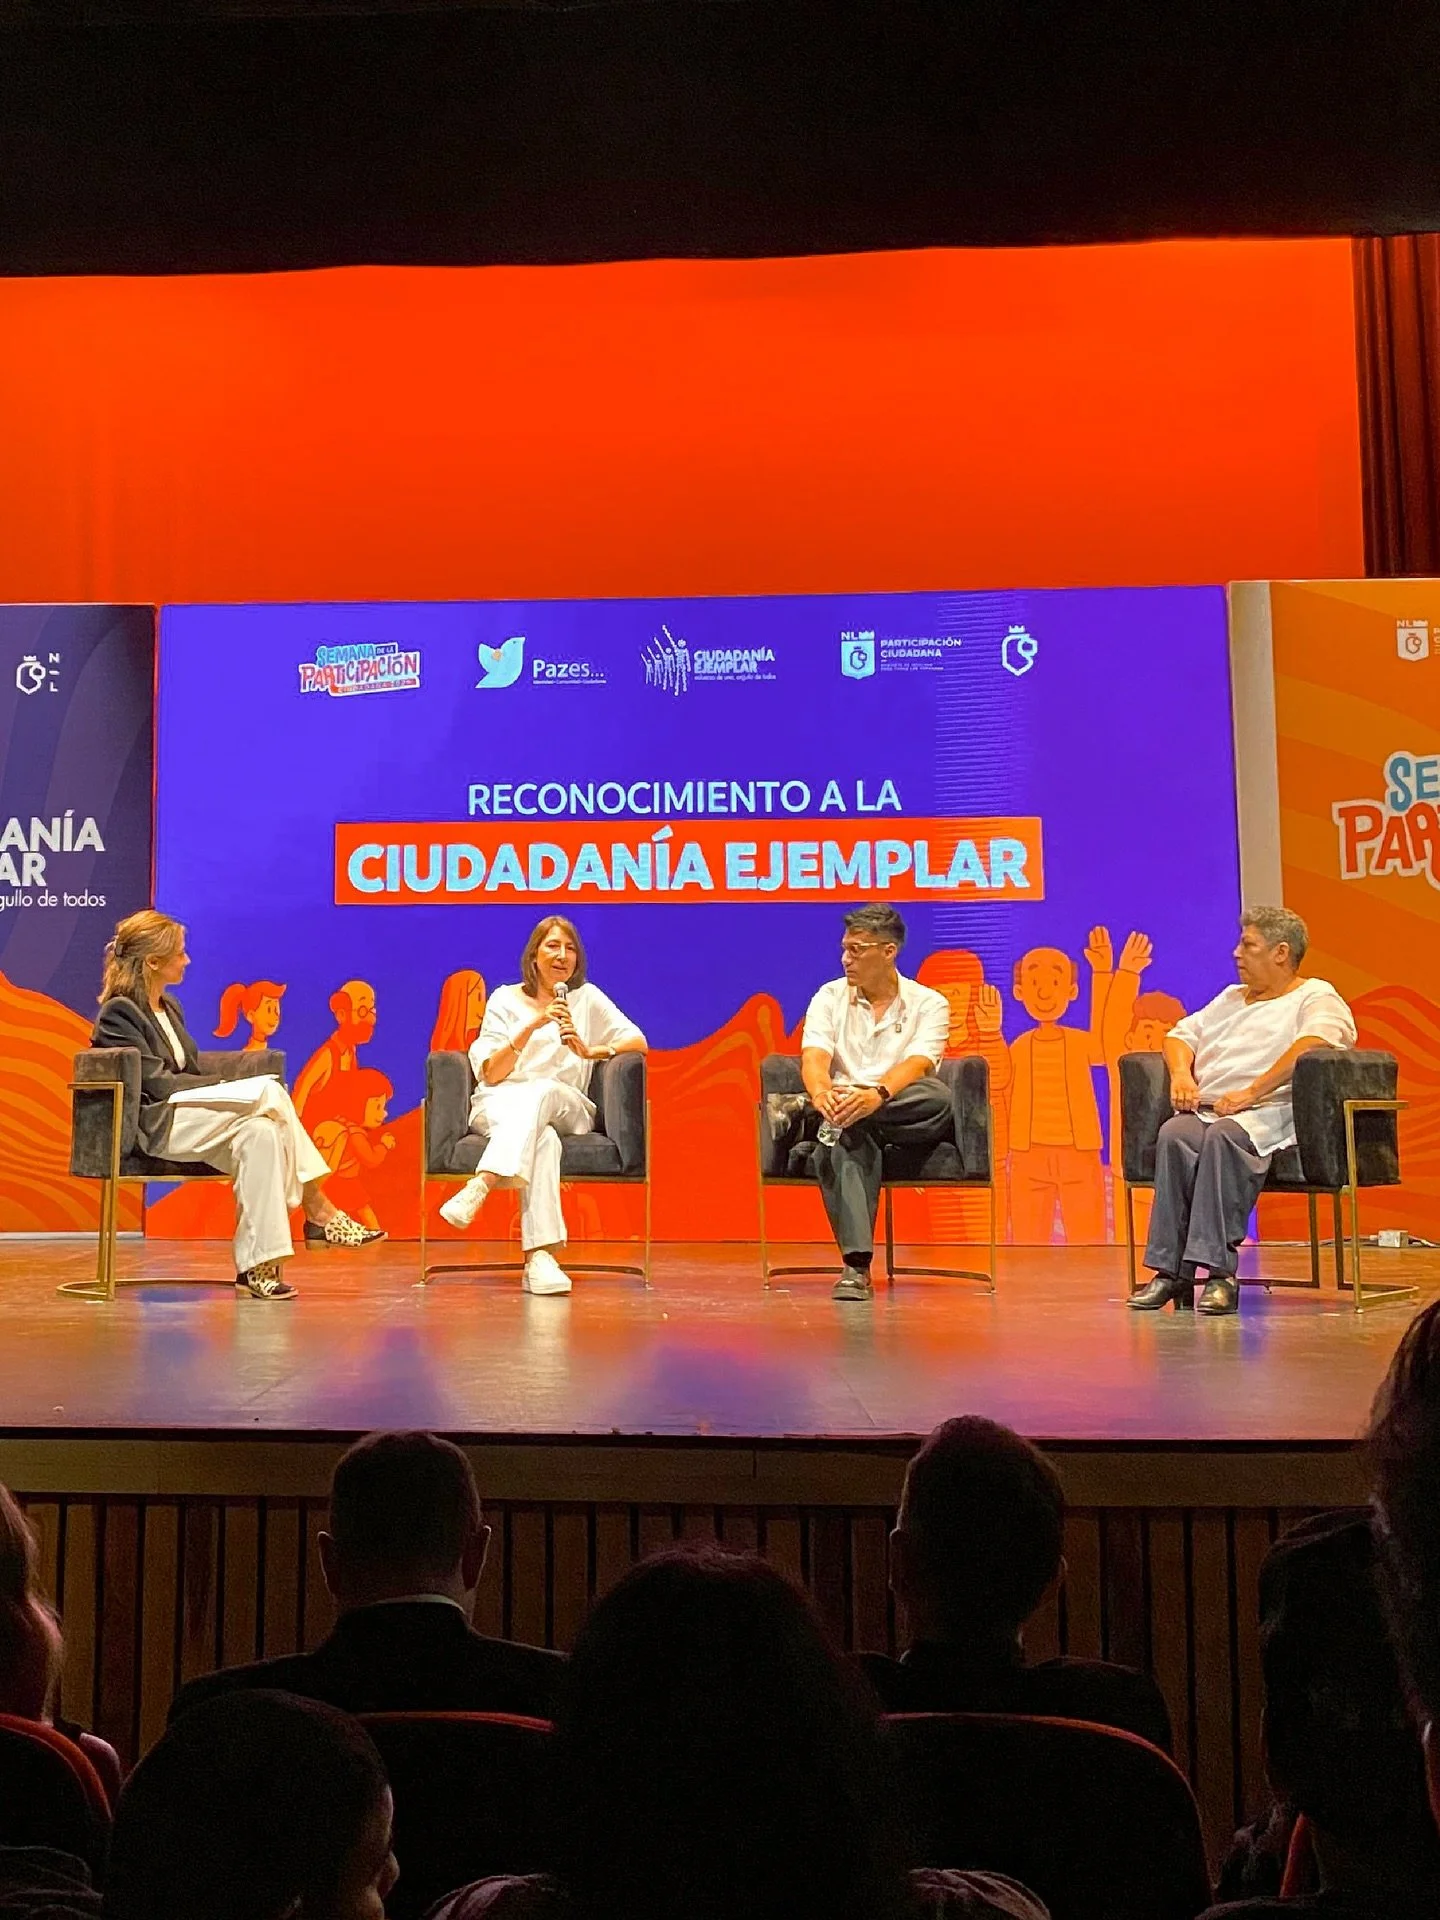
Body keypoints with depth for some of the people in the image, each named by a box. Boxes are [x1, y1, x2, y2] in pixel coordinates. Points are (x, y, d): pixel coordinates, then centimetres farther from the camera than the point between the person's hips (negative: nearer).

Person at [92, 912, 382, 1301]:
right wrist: (227, 1085, -14)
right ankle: (317, 1211, -20)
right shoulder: (119, 1012, -5)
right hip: (155, 1124, -8)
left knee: (261, 1132, -26)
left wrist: (221, 1087, -3)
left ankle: (257, 1264, -29)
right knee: (268, 1091, -26)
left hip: (190, 1115, 8)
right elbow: (156, 1081, -14)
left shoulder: (169, 1006, 21)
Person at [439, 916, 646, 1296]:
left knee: (543, 1091, -38)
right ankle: (539, 1255, -52)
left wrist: (592, 1051, -12)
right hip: (499, 1105, -1)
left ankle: (478, 1187, -51)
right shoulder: (505, 1000, 10)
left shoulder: (588, 998, 14)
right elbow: (490, 1075, -1)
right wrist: (532, 1027, -13)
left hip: (566, 1109, 1)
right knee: (542, 1137, -38)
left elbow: (638, 1042, 6)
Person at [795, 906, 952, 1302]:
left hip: (908, 1120, 0)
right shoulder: (830, 997, 12)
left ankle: (804, 1112, -36)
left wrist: (877, 1094, -35)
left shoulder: (928, 1004, 5)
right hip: (845, 1110, 0)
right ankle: (856, 1266, -43)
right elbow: (814, 1056, -5)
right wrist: (821, 1091, -31)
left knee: (938, 1098, -35)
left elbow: (917, 1065, -13)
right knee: (847, 1136, -37)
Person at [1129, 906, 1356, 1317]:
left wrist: (1251, 1092, -21)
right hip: (1206, 1109, 6)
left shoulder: (1316, 997, 8)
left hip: (1268, 1112, -5)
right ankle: (1172, 1270, -34)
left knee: (1224, 1135, -39)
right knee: (1174, 1133, -30)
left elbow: (1312, 1043, -13)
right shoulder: (1230, 998, 33)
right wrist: (1181, 1074, 5)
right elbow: (1181, 1034, 29)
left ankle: (1220, 1271, -40)